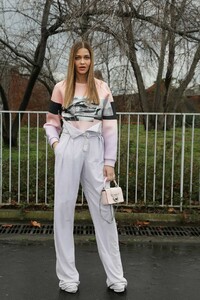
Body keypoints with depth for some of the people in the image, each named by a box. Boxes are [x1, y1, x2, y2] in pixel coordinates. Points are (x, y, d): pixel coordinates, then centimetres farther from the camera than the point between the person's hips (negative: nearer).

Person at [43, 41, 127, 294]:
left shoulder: (102, 88, 8)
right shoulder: (61, 88, 8)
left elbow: (110, 127, 4)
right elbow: (51, 122, 13)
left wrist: (109, 162, -1)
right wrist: (55, 143, -7)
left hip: (95, 150, 0)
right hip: (68, 150, 0)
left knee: (103, 210, 3)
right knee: (64, 208, 2)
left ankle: (115, 276, 12)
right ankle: (67, 275, 13)